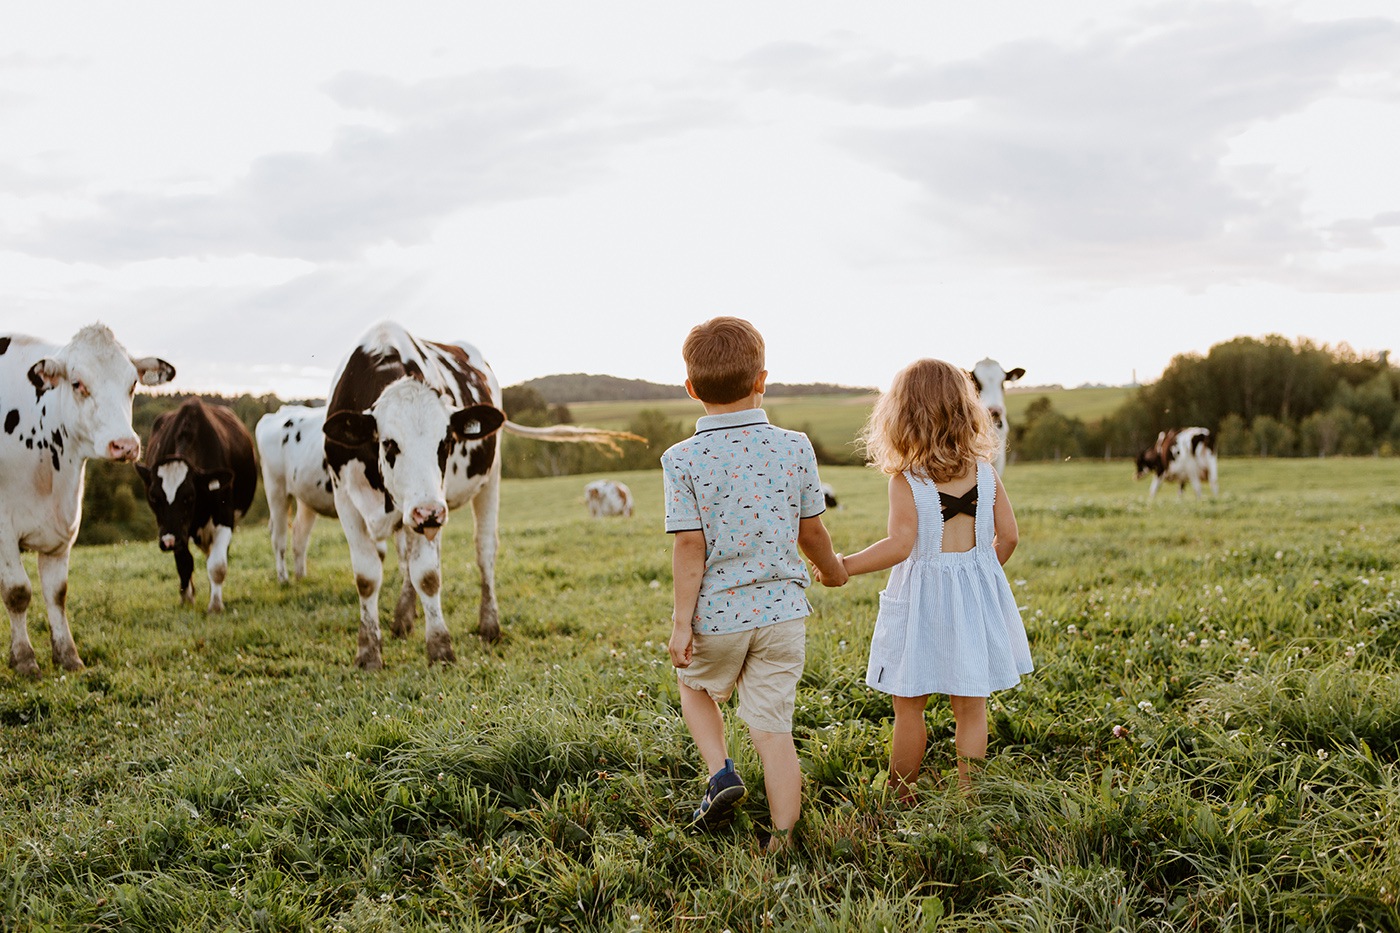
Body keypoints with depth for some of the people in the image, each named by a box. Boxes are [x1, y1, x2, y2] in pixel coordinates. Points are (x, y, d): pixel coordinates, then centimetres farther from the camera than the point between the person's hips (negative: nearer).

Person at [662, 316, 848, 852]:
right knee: (773, 729, 8)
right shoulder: (795, 448, -4)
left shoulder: (683, 460, -12)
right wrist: (833, 569, 26)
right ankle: (781, 841, 11)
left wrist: (681, 623, -7)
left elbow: (689, 547, -13)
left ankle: (720, 771, 9)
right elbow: (811, 531, 6)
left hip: (716, 615, -2)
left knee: (696, 688, 28)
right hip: (782, 610, 2)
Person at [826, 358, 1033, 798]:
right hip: (977, 596, 4)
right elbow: (1007, 536, 2)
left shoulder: (906, 480, -14)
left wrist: (843, 566, -14)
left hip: (922, 598, -4)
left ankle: (900, 798, 18)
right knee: (971, 708, 11)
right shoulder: (985, 472, -1)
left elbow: (900, 545, -23)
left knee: (908, 708, 9)